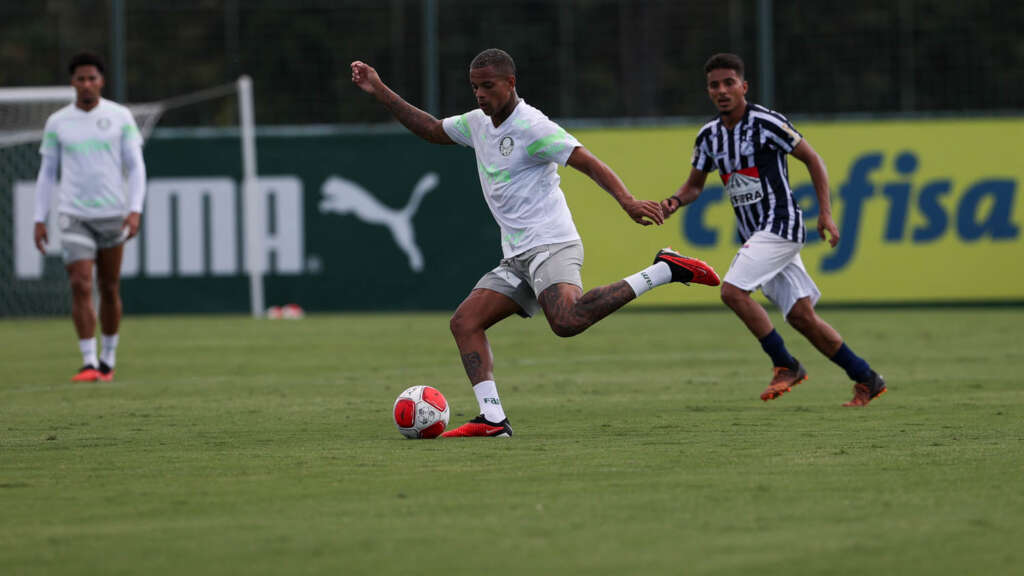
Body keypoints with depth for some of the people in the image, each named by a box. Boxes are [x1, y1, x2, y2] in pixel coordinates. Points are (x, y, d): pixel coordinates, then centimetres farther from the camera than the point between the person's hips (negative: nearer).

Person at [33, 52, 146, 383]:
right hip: (74, 216, 0)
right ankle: (89, 363, -12)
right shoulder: (57, 123, 4)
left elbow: (135, 166, 0)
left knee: (109, 289, 7)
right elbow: (47, 173, 10)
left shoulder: (120, 117, 1)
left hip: (113, 215, 0)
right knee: (80, 286, -13)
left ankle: (108, 360, 21)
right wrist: (39, 219, 4)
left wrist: (135, 211, -11)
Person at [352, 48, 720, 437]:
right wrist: (380, 92, 24)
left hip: (551, 246, -9)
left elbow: (588, 162, -18)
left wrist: (626, 200, -33)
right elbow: (431, 129, 31)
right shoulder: (478, 124, 15)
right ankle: (493, 418, -8)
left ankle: (664, 271, -23)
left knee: (566, 321, -35)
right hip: (517, 258, 9)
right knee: (464, 322, -2)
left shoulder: (531, 127, -11)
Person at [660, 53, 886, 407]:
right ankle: (866, 380, 12)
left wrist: (825, 213, -10)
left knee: (733, 290, -20)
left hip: (781, 225, -7)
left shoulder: (765, 122, -11)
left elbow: (812, 159, -5)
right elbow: (695, 184, 21)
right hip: (754, 235, 7)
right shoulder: (709, 136, 9)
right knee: (801, 316, 3)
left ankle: (785, 365, -8)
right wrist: (675, 201, -2)